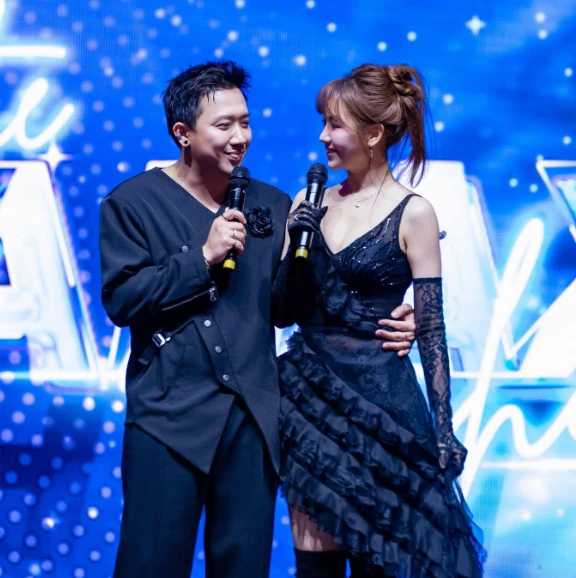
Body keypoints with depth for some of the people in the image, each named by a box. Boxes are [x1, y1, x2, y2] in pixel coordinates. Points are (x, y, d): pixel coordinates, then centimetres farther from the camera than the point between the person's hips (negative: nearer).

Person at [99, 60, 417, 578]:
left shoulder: (273, 206, 11)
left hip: (254, 417, 3)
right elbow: (120, 300, -7)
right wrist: (203, 257, -14)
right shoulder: (132, 203, 2)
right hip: (169, 417, -3)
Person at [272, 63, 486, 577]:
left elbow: (431, 329, -6)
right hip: (310, 394, 4)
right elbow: (284, 312, 6)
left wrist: (444, 429, -6)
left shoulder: (412, 214, -7)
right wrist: (297, 245, -10)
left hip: (379, 397, -4)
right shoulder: (311, 204, 4)